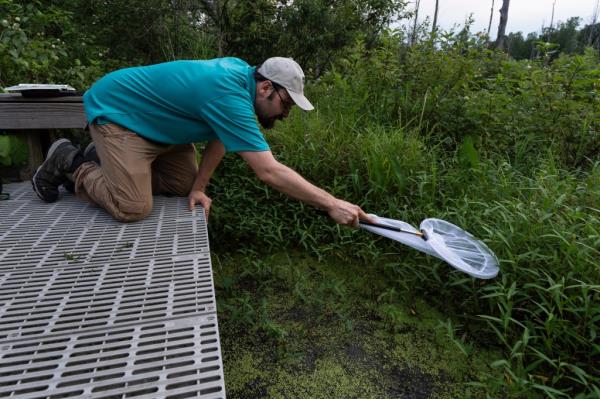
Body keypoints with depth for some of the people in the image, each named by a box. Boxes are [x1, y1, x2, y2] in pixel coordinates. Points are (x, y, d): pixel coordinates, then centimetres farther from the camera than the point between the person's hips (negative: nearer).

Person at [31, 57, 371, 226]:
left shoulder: (241, 70, -7)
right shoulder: (229, 97, -36)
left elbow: (219, 138, 0)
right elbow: (270, 172, -40)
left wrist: (199, 187, -7)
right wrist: (333, 204, -35)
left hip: (149, 116, 9)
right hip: (115, 110, -9)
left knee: (184, 185, 5)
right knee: (134, 208, -18)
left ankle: (105, 160, 22)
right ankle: (70, 163, 9)